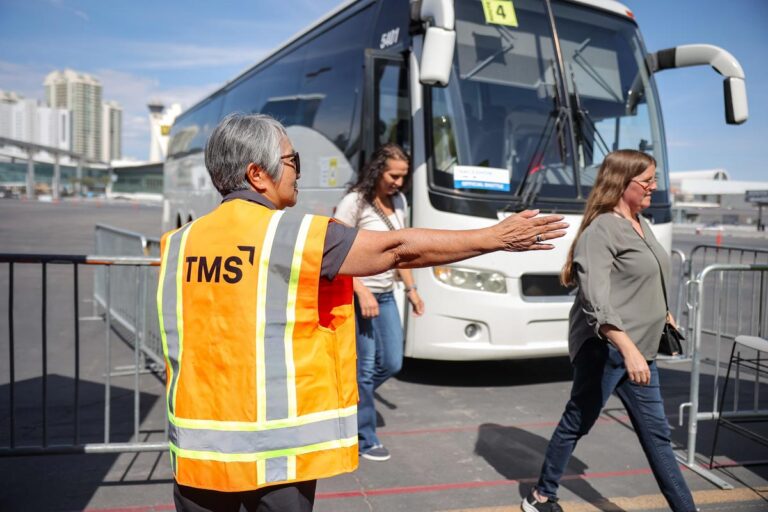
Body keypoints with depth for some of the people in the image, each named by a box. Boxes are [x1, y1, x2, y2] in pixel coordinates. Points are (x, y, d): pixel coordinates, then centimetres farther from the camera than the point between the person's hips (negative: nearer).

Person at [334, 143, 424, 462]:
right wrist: (362, 291, -23)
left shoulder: (399, 202, 8)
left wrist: (411, 288, 14)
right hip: (357, 295, -7)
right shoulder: (355, 202, -14)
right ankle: (365, 440, 18)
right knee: (365, 368, 2)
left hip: (386, 295, 7)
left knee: (392, 363, 11)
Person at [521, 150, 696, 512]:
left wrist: (665, 317, 29)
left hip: (639, 350, 8)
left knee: (656, 432, 13)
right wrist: (628, 348, -34)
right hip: (606, 347, -8)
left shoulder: (641, 224, 13)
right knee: (577, 423, 6)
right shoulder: (601, 230, -16)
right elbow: (596, 298, -26)